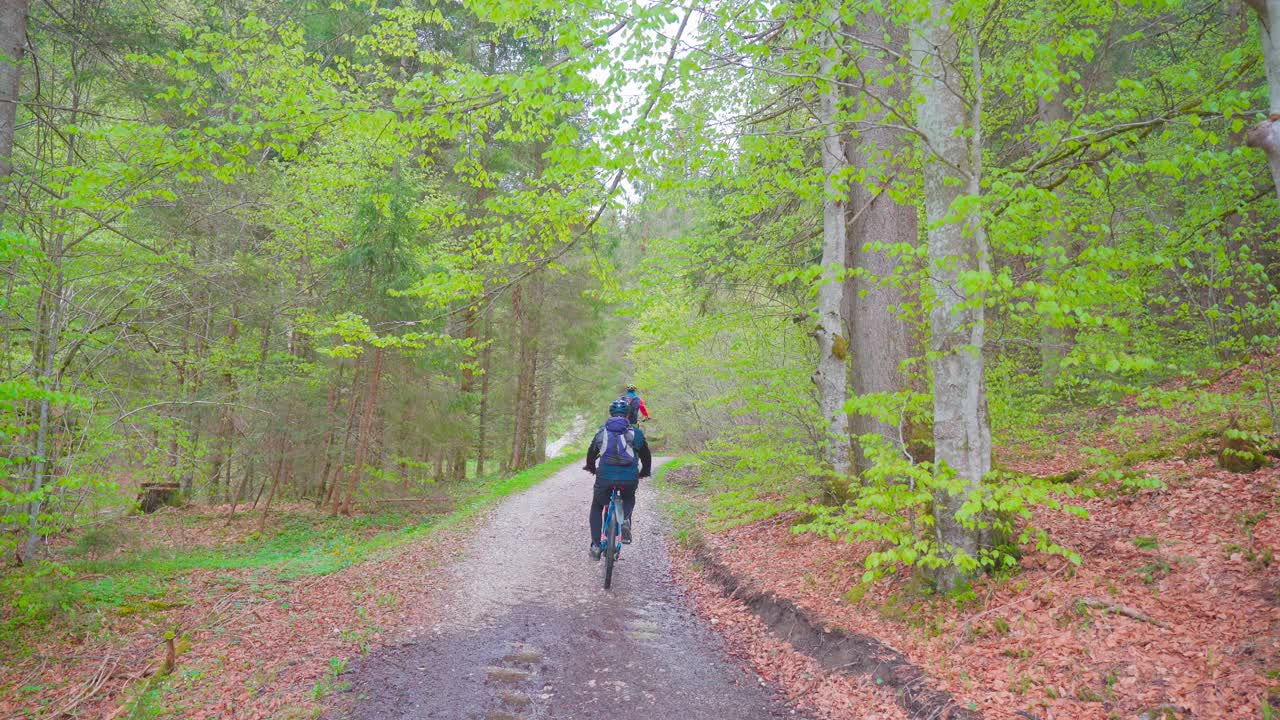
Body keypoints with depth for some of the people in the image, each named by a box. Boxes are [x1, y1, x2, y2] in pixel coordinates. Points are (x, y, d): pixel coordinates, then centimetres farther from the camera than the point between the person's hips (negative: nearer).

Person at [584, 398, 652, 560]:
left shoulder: (601, 431, 14)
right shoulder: (635, 432, 11)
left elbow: (591, 453, 26)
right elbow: (646, 455, 20)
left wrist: (591, 468, 47)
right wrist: (644, 472, 39)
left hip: (605, 477, 0)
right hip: (630, 479, 0)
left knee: (596, 507, 25)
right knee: (629, 498, 34)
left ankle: (595, 545, 12)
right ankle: (625, 519, 3)